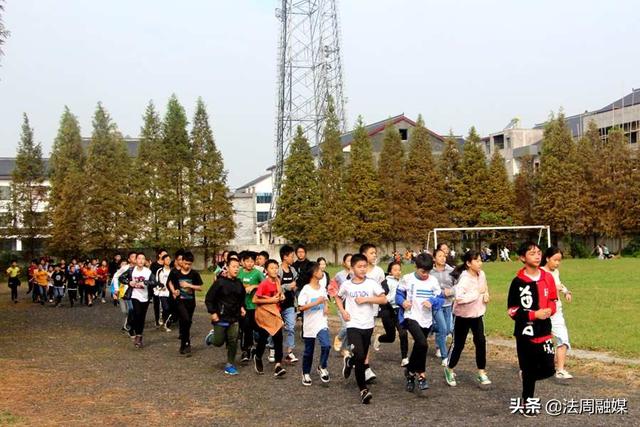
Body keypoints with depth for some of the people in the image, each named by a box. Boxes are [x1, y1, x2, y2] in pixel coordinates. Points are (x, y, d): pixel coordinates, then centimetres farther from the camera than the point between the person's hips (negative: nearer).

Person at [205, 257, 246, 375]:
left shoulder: (239, 284, 3)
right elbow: (208, 299, -9)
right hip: (220, 317, -4)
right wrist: (212, 312, -12)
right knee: (218, 342, 4)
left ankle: (230, 365, 9)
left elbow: (242, 298, 23)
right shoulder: (220, 282, -12)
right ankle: (212, 336, 39)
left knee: (233, 341, -3)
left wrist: (242, 307, 9)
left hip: (234, 318, 4)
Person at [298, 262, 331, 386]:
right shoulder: (306, 289, -14)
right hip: (309, 325, -3)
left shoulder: (322, 288, 3)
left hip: (322, 323, 3)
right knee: (308, 351, 9)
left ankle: (322, 367, 6)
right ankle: (306, 373, 28)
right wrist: (316, 302, -24)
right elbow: (301, 307, -19)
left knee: (326, 345, -17)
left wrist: (326, 306, 0)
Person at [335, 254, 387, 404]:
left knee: (362, 357, 12)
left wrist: (366, 299, -17)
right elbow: (338, 297, 17)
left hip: (368, 325, 2)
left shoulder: (372, 283, -4)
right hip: (353, 325, -2)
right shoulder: (346, 285, -1)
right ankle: (363, 389, -4)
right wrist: (343, 311, 2)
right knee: (360, 356, -16)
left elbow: (383, 300, -9)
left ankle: (350, 361, 47)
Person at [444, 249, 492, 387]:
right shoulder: (464, 278, -26)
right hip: (463, 316, -6)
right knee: (458, 344, 6)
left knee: (481, 342, -1)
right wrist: (477, 293, -29)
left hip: (477, 314, 6)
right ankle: (449, 369, 28)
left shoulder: (481, 274, -3)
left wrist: (486, 294, -5)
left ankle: (481, 373, 11)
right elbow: (459, 298, -37)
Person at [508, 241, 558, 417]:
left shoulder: (548, 278, 2)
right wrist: (534, 314, -18)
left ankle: (527, 380, 31)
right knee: (529, 370, 5)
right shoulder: (518, 282, -11)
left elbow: (553, 301, 13)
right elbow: (512, 311, -10)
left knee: (548, 370, 1)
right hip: (525, 334, -4)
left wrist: (549, 311, -10)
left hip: (544, 332, 4)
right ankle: (527, 401, 24)